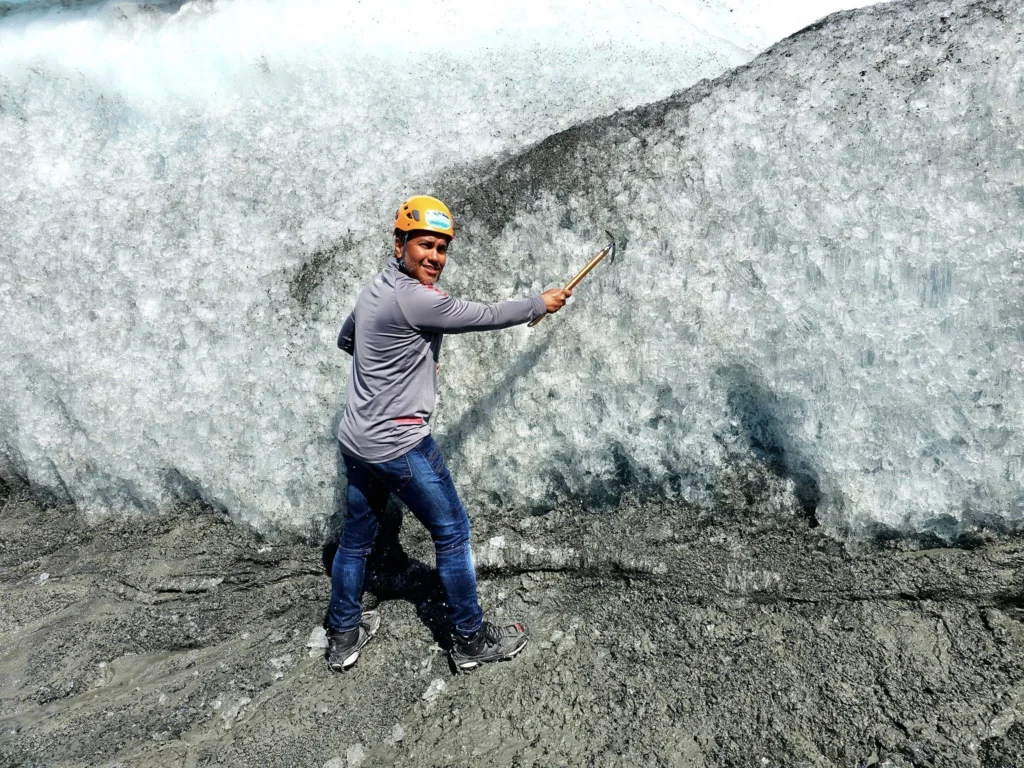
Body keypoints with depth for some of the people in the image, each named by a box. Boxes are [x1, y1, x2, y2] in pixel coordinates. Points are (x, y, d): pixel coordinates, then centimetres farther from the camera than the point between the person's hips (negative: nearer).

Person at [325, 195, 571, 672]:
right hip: (400, 444, -9)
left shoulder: (375, 290, 9)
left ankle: (343, 637, 33)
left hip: (357, 440, 9)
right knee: (452, 534, 5)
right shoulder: (416, 299, -19)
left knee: (356, 536, 19)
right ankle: (472, 641, 19)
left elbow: (345, 340, 25)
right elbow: (487, 317, -11)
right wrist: (540, 304, 4)